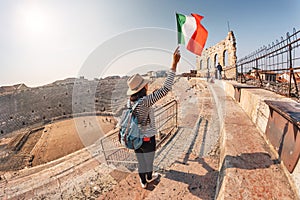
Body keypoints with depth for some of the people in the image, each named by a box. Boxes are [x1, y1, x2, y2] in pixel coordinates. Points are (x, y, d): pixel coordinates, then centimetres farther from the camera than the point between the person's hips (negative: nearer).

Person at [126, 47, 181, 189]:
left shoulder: (129, 102, -10)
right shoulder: (145, 101, -30)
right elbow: (165, 89, -35)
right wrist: (174, 65, -31)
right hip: (147, 138, -5)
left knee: (140, 160, 25)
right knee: (149, 159, 24)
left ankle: (143, 181, 48)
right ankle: (149, 177, 52)